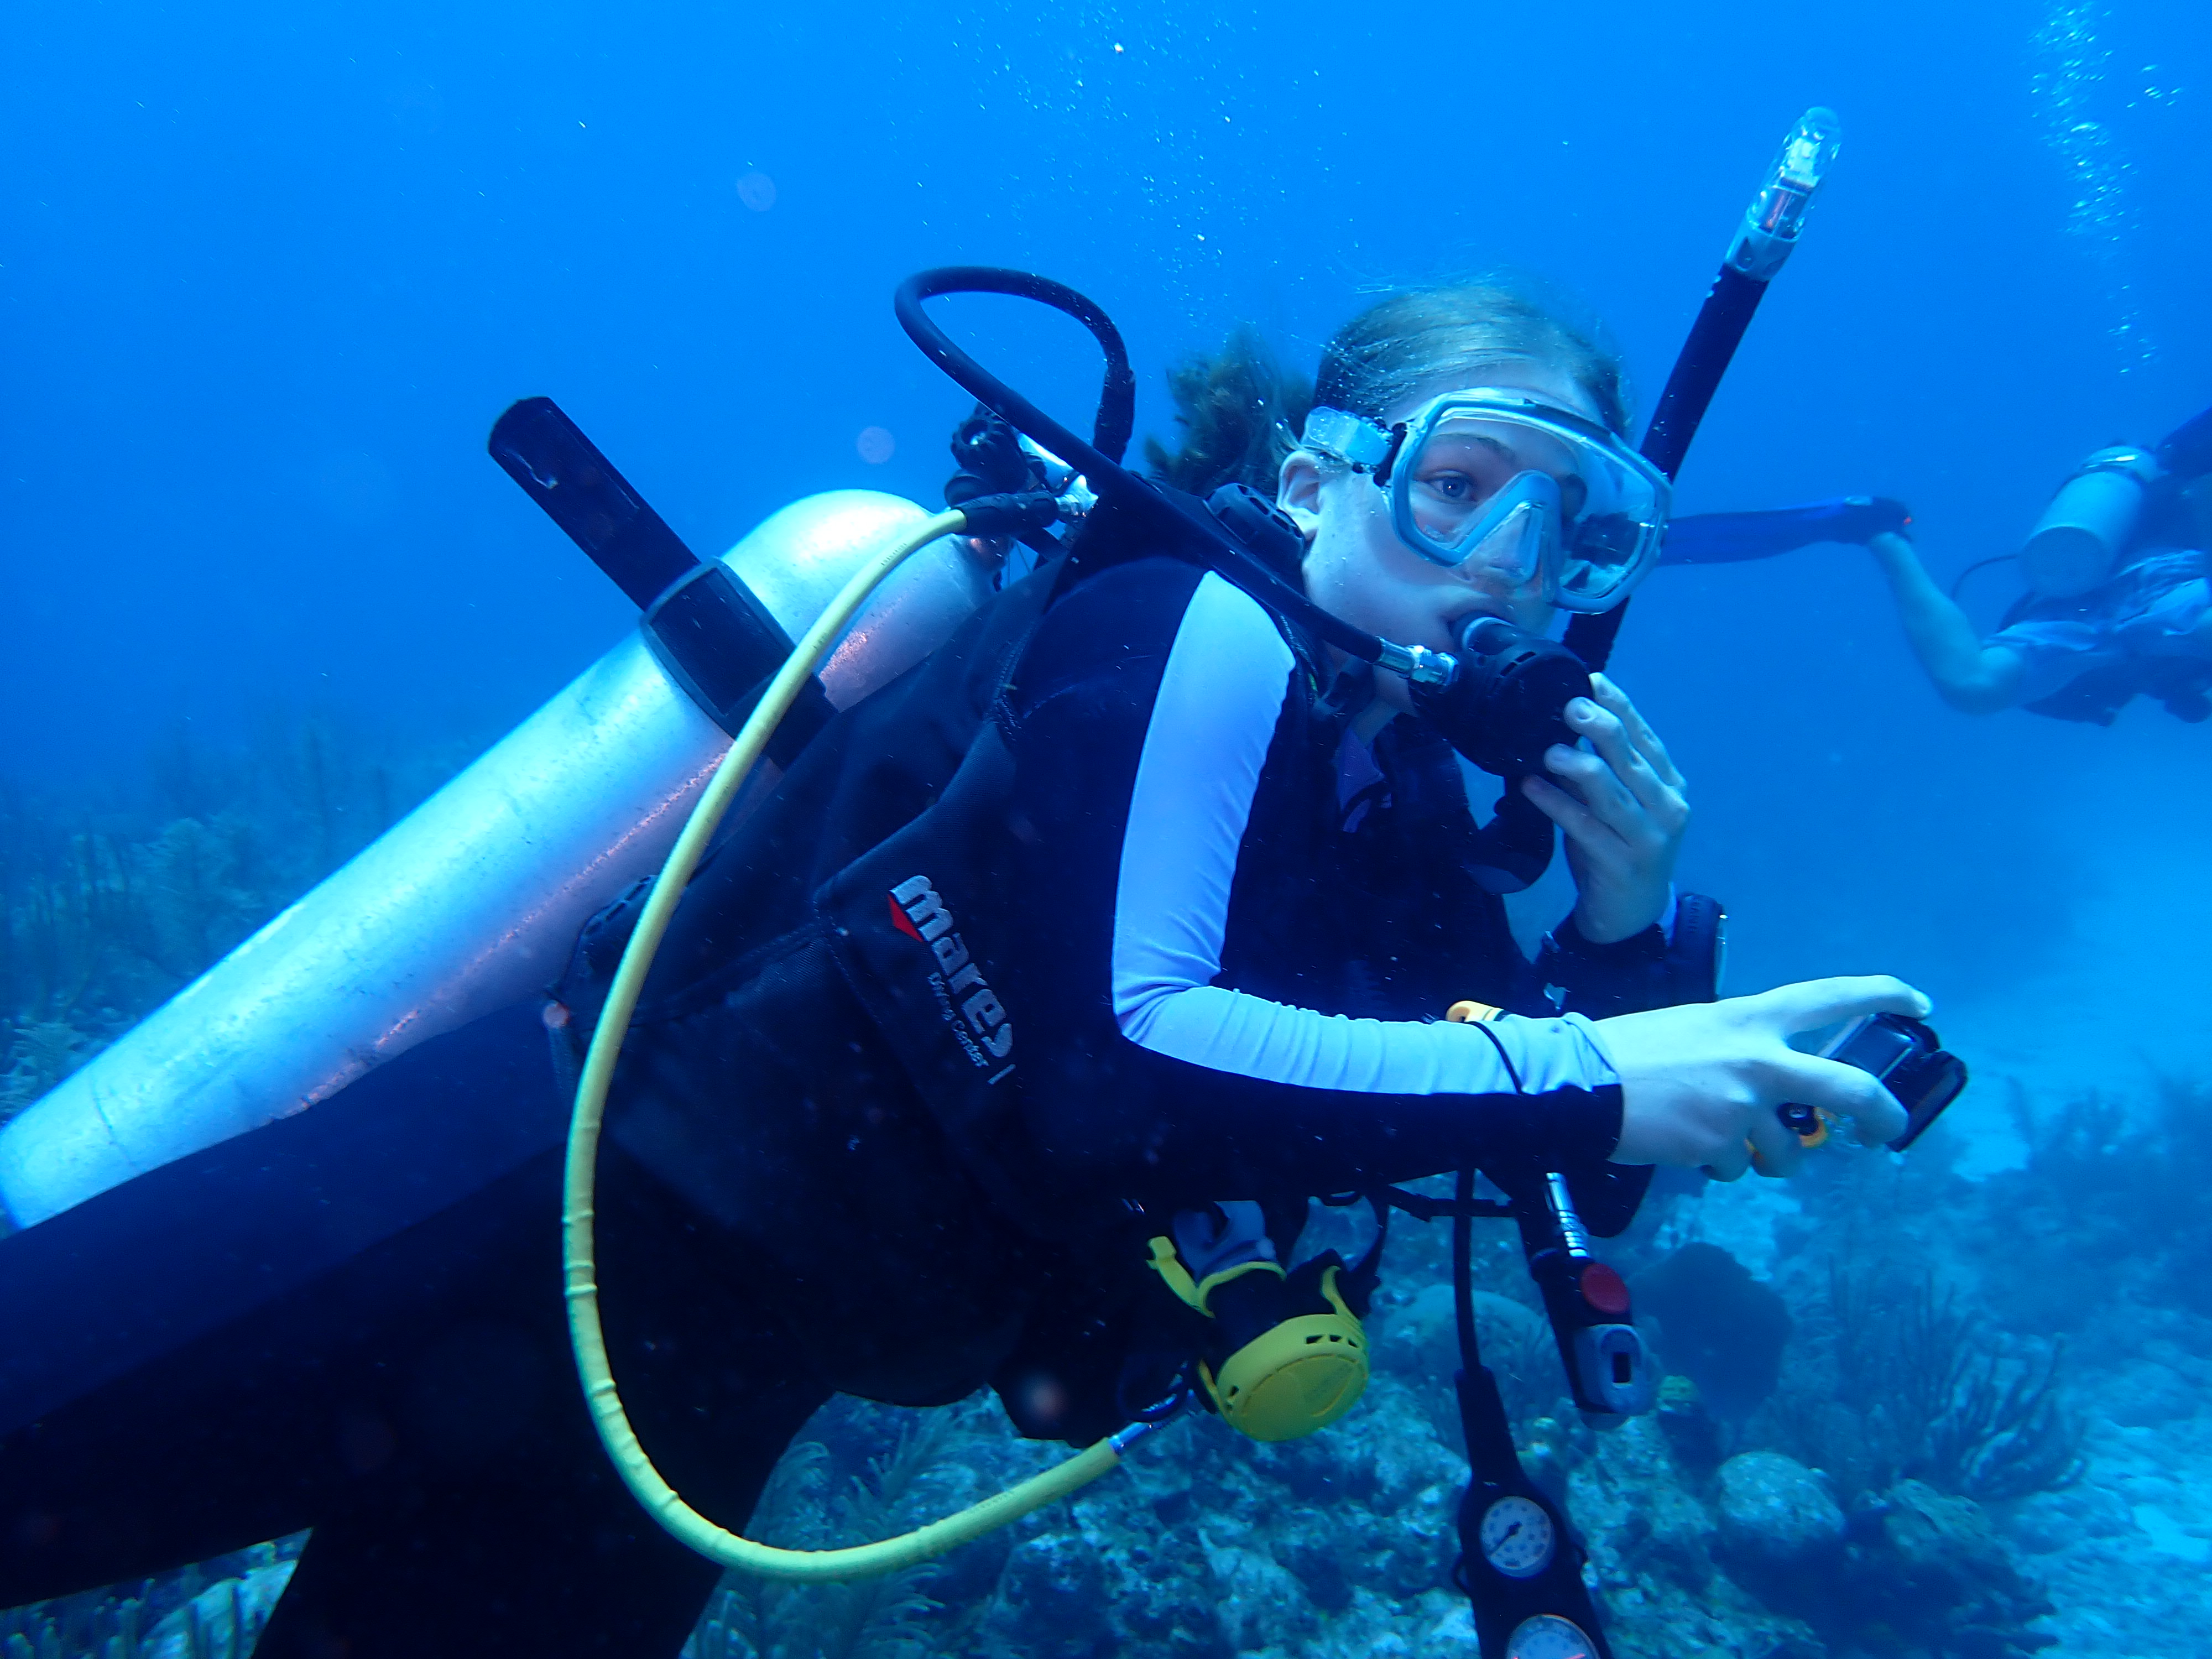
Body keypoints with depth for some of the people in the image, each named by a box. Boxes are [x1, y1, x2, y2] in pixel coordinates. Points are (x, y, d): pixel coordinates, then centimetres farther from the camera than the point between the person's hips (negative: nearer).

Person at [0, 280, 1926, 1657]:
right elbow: (1114, 1056, -25)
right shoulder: (1197, 630, -13)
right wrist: (1587, 1080, -23)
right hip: (569, 1198, -8)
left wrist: (1624, 924, -3)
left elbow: (1557, 1178, 15)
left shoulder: (1401, 794, 11)